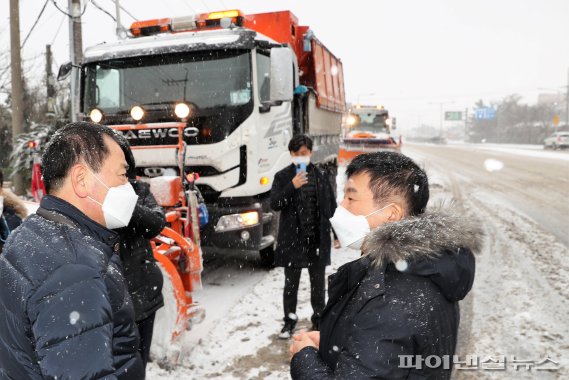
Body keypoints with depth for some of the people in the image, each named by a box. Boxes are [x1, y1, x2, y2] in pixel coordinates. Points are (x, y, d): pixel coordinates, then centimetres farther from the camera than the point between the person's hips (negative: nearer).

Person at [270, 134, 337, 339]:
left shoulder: (321, 175, 4)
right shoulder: (282, 176, -1)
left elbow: (331, 205, 9)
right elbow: (275, 204, -9)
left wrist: (334, 232, 4)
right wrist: (292, 187, -22)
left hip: (318, 238, 2)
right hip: (292, 238, -1)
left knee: (318, 281, 13)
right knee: (291, 282, 9)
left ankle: (318, 317, 30)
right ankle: (290, 320, 26)